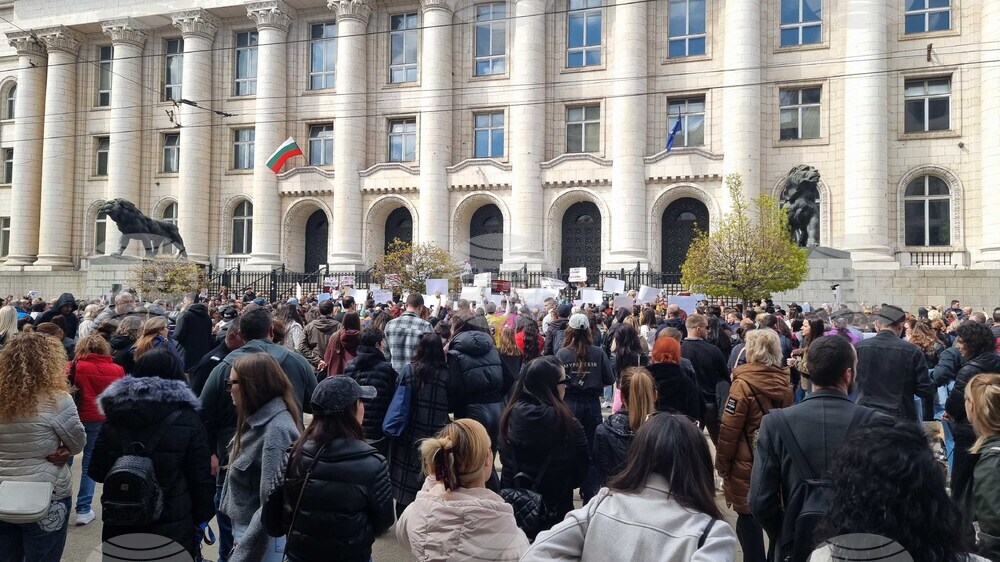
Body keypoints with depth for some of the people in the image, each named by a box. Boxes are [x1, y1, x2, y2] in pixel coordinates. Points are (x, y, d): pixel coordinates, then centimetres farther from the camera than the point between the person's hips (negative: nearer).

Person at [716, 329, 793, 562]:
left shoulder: (743, 384, -18)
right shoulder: (783, 383, -1)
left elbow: (728, 429, -15)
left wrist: (722, 463, -5)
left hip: (747, 463, -6)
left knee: (748, 518, 5)